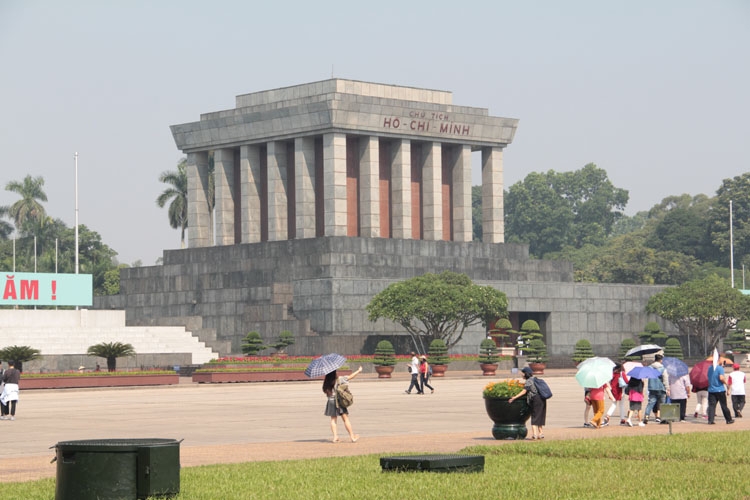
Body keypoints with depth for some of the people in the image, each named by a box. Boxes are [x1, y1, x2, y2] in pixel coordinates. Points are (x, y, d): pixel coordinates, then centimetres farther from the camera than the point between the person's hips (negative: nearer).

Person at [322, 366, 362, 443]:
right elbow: (350, 377, -4)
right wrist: (358, 371, 7)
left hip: (331, 401, 2)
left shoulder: (326, 382, -5)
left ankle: (335, 436, 0)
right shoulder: (339, 380, -10)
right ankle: (352, 436, 5)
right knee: (346, 419, 3)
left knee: (333, 419, 10)